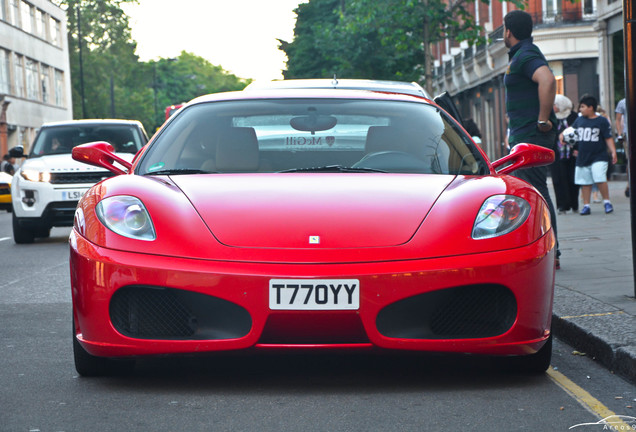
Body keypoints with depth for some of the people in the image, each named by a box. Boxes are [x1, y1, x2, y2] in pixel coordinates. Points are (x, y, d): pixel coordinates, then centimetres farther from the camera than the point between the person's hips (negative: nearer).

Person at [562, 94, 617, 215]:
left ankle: (607, 202, 2)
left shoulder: (602, 121, -2)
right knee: (585, 182, 6)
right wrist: (563, 135, 4)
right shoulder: (579, 120, 10)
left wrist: (613, 151, -11)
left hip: (599, 157, -5)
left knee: (600, 179, -15)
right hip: (582, 157, 5)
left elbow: (608, 138, -3)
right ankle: (586, 205, 14)